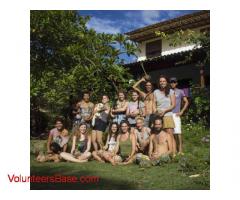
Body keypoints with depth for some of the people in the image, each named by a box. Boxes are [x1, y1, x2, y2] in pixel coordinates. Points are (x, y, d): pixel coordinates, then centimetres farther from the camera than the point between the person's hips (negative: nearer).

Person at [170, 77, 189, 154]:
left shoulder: (180, 91, 8)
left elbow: (186, 102, 6)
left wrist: (181, 112, -3)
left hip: (175, 114, -3)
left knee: (178, 132, -10)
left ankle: (180, 150, -8)